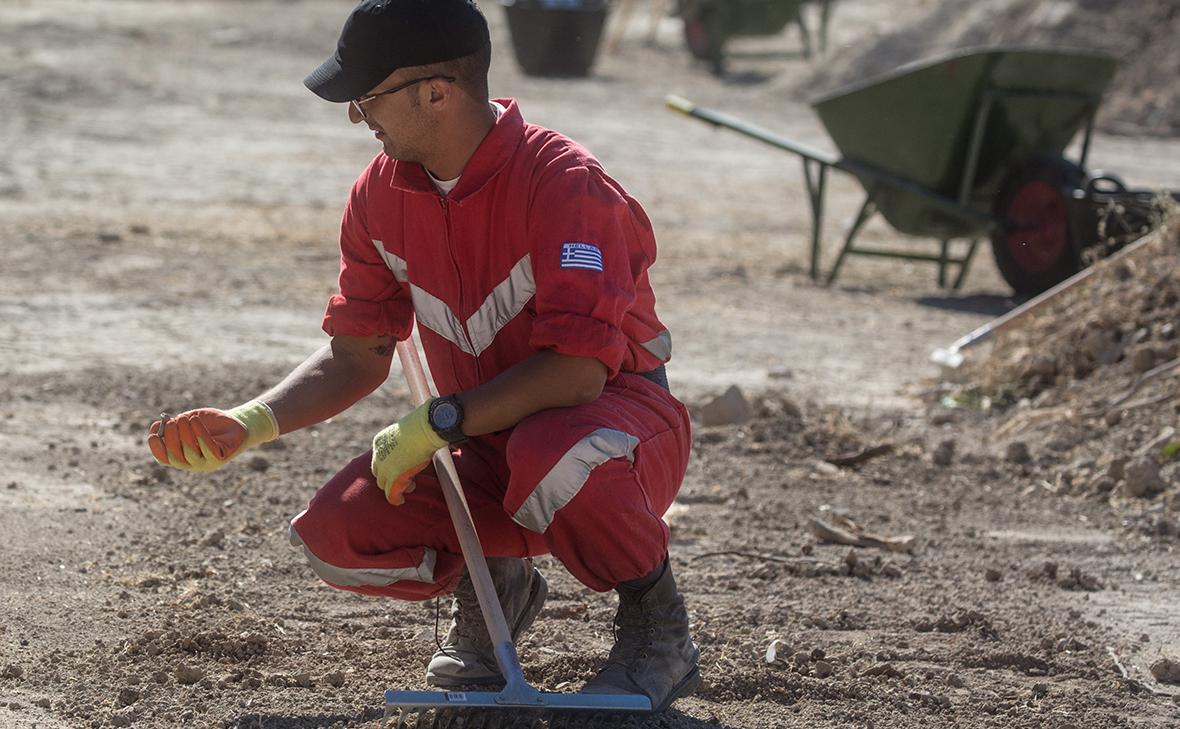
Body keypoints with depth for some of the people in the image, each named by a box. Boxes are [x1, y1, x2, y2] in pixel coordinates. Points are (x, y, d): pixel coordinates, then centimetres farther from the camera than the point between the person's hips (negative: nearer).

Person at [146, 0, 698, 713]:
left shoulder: (565, 184, -24)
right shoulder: (381, 194, -2)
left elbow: (579, 368, -31)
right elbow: (357, 356, 5)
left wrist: (438, 422, -30)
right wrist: (250, 424, -10)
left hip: (624, 415, -6)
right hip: (480, 445, 6)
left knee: (555, 454, -42)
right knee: (336, 534, -20)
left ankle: (658, 627, -13)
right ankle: (490, 583, 13)